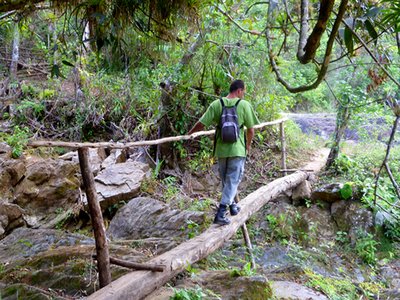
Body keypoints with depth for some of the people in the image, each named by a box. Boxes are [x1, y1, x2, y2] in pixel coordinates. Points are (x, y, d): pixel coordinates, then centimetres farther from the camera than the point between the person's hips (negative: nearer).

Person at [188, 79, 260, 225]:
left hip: (221, 149, 3)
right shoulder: (244, 105, -7)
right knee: (233, 181, 2)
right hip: (237, 149, -3)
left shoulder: (216, 104, -2)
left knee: (225, 180, 20)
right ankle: (220, 213, -7)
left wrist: (189, 133, 11)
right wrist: (248, 145, 14)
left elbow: (201, 124, -6)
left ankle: (231, 205, 34)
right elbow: (251, 130, -3)